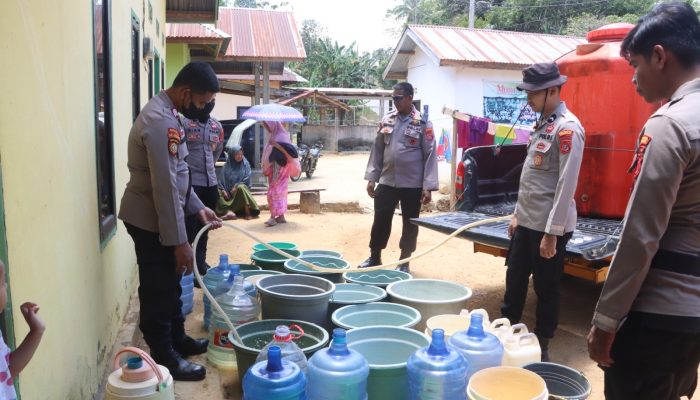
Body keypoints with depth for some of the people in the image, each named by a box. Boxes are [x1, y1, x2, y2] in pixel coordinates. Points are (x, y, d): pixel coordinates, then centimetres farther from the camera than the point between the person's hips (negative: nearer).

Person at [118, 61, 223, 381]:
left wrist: (197, 208, 11)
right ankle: (165, 359, 16)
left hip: (158, 217, 10)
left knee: (170, 285, 20)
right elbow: (165, 187, -26)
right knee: (158, 290, 3)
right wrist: (179, 240, -23)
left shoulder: (167, 114, 9)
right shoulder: (161, 121, -25)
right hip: (150, 220, -10)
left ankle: (177, 340, 36)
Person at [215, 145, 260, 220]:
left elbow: (247, 178, -6)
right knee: (218, 194, -27)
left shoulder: (245, 164, 3)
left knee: (241, 188, -37)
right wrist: (223, 190, -16)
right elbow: (221, 179, 2)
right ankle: (229, 211, -43)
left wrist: (237, 186, -18)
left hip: (241, 187, -2)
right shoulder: (226, 166, 5)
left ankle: (248, 212, -35)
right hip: (228, 190, 2)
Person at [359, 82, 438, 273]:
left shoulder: (422, 123, -5)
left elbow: (430, 155, -6)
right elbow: (377, 150, 10)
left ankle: (404, 262, 23)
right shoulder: (386, 120, 6)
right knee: (380, 221, 8)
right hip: (386, 182, 3)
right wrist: (371, 177, 5)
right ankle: (374, 257, 25)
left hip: (412, 184, -3)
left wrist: (428, 186, -11)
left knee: (410, 224, 8)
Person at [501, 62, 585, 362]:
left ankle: (541, 348, 23)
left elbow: (566, 185, -20)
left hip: (548, 226, -8)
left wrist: (552, 232, -20)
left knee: (546, 289, 7)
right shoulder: (543, 124, 11)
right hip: (526, 222, 8)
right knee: (514, 281, 17)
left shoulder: (567, 128, -16)